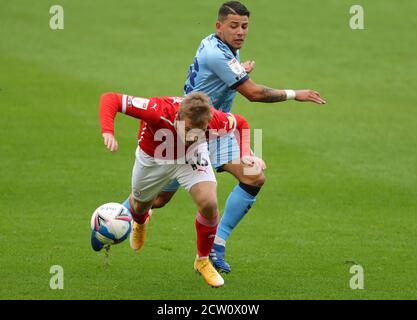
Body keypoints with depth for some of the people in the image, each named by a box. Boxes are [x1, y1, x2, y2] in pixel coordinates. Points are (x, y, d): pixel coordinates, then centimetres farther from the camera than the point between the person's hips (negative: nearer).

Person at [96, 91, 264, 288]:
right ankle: (140, 223, 64)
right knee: (140, 205, 21)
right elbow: (110, 99, -43)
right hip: (153, 158, 0)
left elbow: (241, 123, -12)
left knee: (209, 203, -21)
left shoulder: (215, 121, -37)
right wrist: (108, 132, -57)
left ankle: (203, 260, 6)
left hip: (190, 157, 0)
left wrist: (246, 154, -24)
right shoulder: (158, 111, -45)